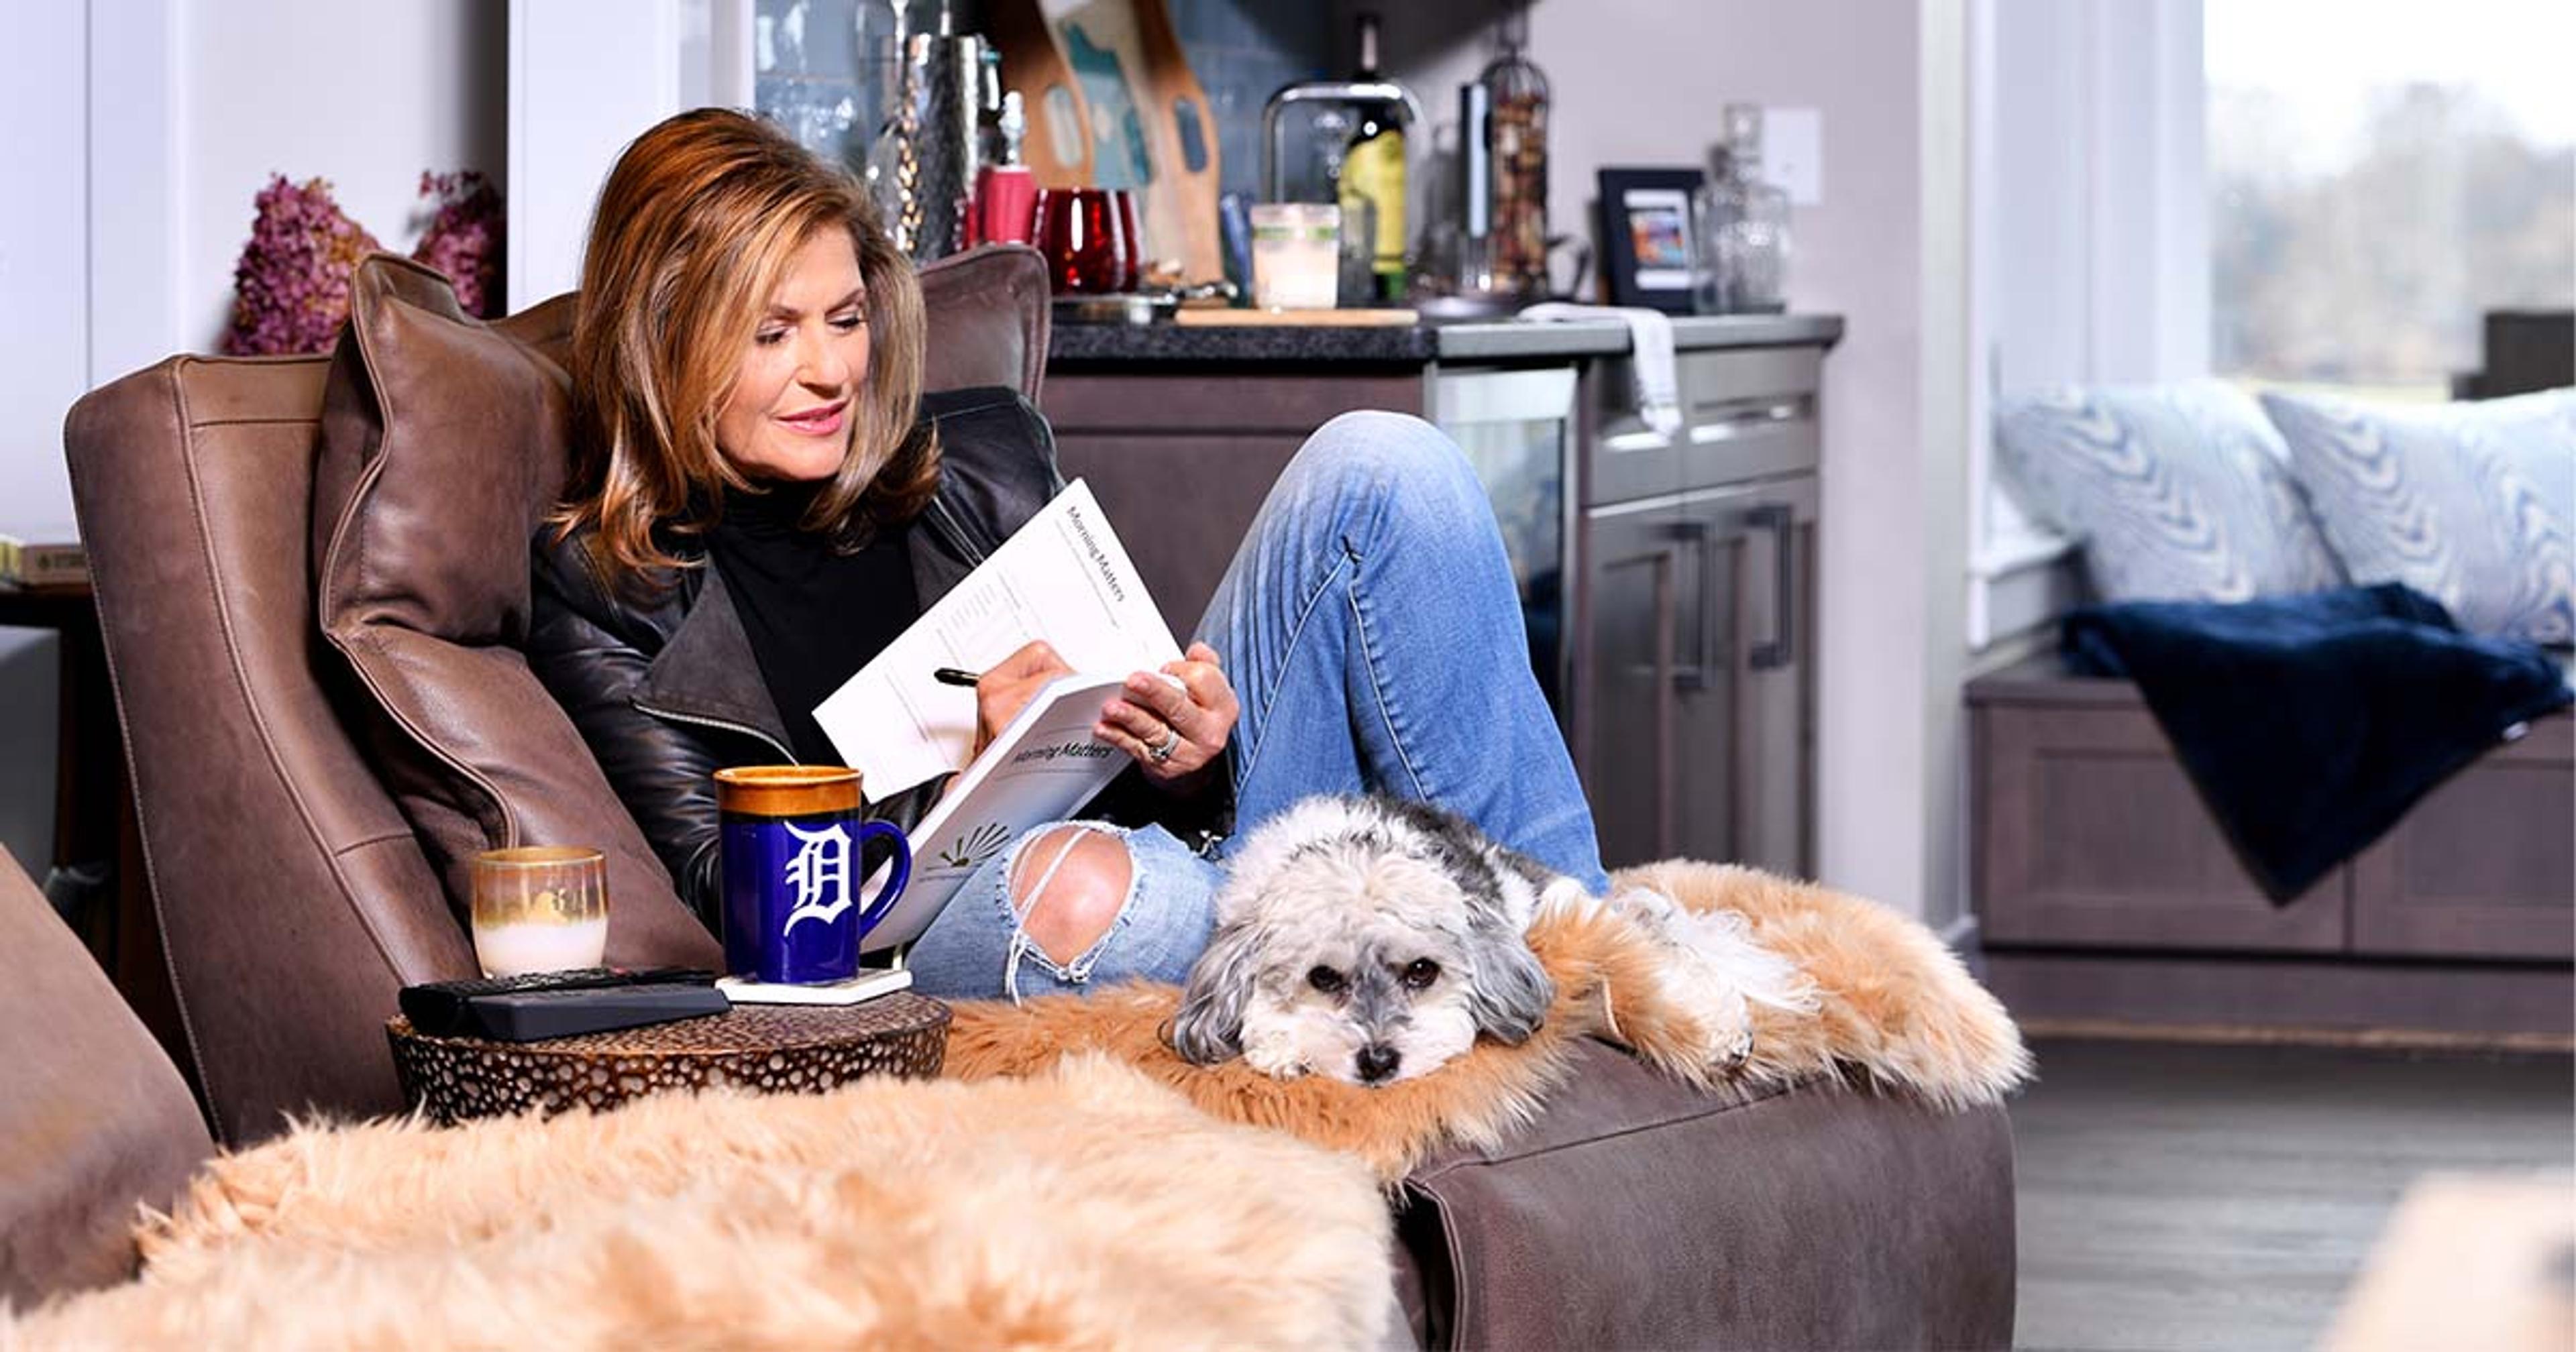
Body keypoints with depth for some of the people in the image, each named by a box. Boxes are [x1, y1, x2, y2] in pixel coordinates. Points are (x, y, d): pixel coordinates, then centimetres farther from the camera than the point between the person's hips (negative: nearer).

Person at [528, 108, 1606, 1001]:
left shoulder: (977, 451, 17)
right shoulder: (597, 588, 5)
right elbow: (724, 889, -3)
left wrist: (1186, 766, -7)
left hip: (1192, 841, 5)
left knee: (1378, 466, -10)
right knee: (1074, 878, -43)